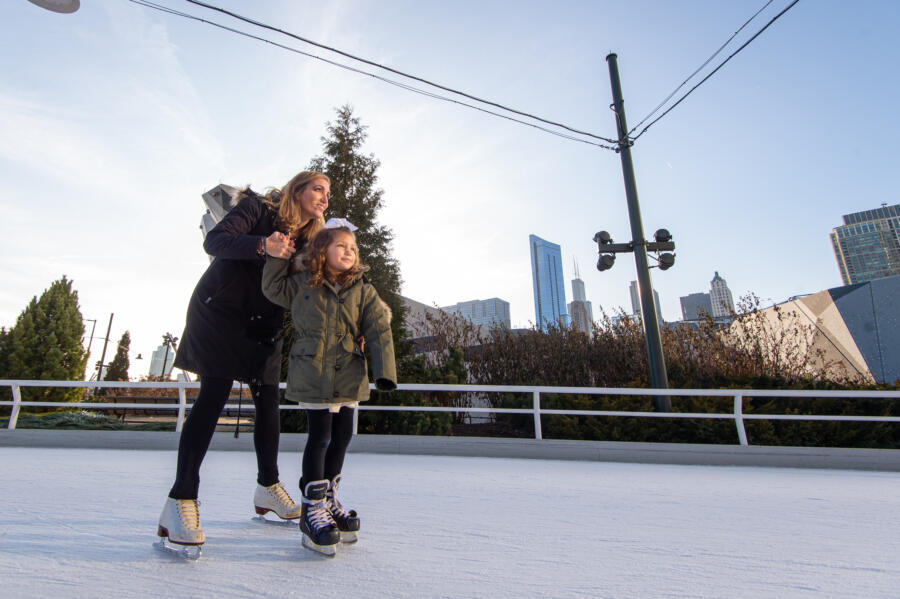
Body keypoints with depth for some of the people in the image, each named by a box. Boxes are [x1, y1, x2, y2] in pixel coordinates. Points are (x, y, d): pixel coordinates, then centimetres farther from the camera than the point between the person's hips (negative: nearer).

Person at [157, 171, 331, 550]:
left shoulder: (309, 238, 5)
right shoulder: (259, 209, -9)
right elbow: (214, 241, -22)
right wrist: (262, 246, -39)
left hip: (262, 324, 6)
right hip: (220, 312, -5)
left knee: (268, 401, 3)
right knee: (214, 397, -13)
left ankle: (268, 487, 18)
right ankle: (180, 500, -6)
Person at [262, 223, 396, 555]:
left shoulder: (364, 291, 1)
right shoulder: (302, 284, 1)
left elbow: (379, 332, -3)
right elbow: (272, 287, 17)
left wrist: (384, 372, -10)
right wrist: (277, 255, 5)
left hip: (349, 377, 3)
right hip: (312, 375, -3)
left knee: (341, 436, 12)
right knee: (320, 436, -3)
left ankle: (329, 499, 32)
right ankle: (313, 508, 13)